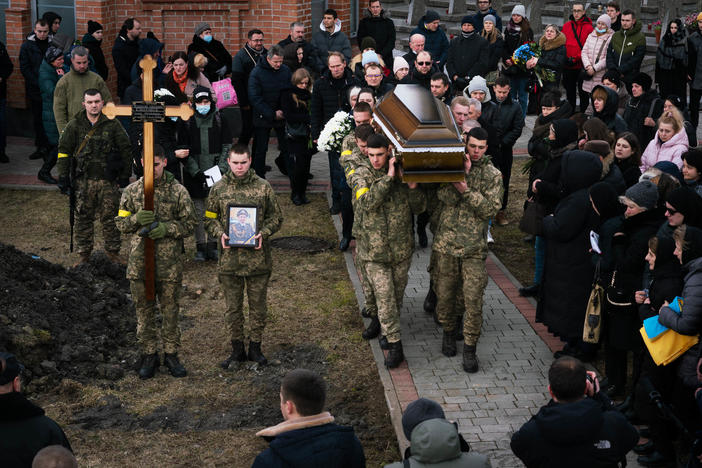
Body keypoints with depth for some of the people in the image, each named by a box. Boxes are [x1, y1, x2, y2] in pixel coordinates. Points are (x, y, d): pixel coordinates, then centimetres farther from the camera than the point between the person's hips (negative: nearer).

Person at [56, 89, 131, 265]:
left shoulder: (113, 125, 2)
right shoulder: (74, 126, 3)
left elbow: (125, 150, 6)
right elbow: (63, 151, 6)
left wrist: (124, 177, 3)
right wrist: (63, 177, 0)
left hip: (108, 180, -1)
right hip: (83, 181, 1)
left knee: (110, 217, 3)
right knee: (83, 218, 5)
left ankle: (113, 251, 15)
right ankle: (84, 254, 15)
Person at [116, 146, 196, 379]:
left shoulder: (178, 191, -2)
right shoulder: (132, 191, 3)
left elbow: (189, 224, 0)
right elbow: (121, 223, 7)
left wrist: (167, 228, -17)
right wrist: (137, 219, -14)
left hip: (170, 264, -2)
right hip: (139, 262, 2)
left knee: (170, 310, 7)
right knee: (144, 310, 9)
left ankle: (171, 353, 20)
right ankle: (149, 355, 21)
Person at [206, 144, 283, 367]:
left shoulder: (263, 187, 0)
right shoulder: (218, 189, 2)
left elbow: (276, 217, 5)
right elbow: (209, 218, 9)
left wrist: (263, 233, -12)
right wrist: (220, 234, -10)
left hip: (258, 256, 0)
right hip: (229, 258, 1)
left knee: (258, 305, 9)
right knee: (233, 307, 9)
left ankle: (255, 347, 22)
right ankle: (237, 349, 21)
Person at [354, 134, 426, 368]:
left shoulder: (402, 173, 0)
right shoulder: (362, 175, -6)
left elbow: (420, 207, 3)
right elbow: (367, 203, -24)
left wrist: (413, 187, -16)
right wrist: (388, 178, -26)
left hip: (402, 247, 3)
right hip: (374, 249, -3)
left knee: (397, 293, 17)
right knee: (384, 296, -5)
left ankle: (382, 319, 44)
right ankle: (394, 346, 2)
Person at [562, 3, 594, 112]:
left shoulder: (588, 27, -6)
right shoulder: (566, 26, 7)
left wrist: (576, 58, -17)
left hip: (582, 66, -4)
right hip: (567, 66, 5)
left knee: (583, 93, 3)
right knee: (569, 92, 14)